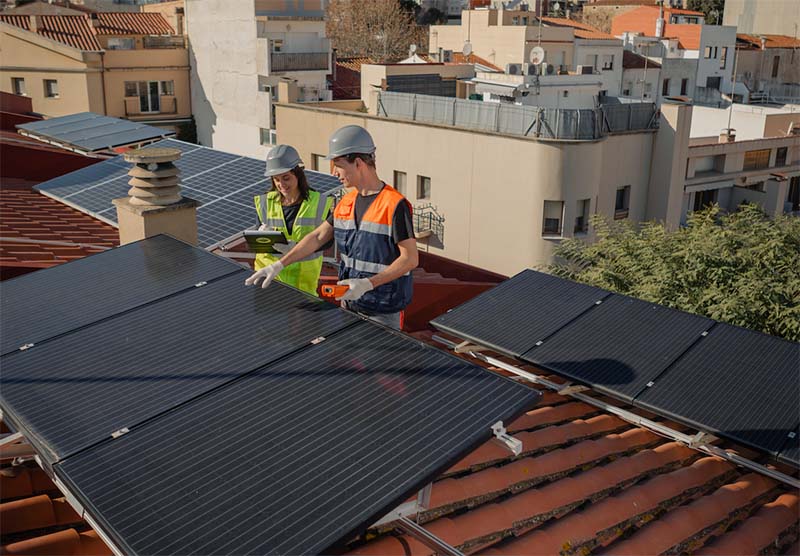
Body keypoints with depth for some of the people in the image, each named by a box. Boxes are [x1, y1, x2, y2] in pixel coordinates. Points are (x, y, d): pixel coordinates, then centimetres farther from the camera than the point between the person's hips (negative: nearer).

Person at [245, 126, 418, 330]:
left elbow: (410, 259, -18)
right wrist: (279, 265, 7)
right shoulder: (346, 203, 7)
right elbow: (318, 237, 13)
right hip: (349, 304, 7)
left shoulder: (395, 205, -17)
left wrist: (368, 284, -25)